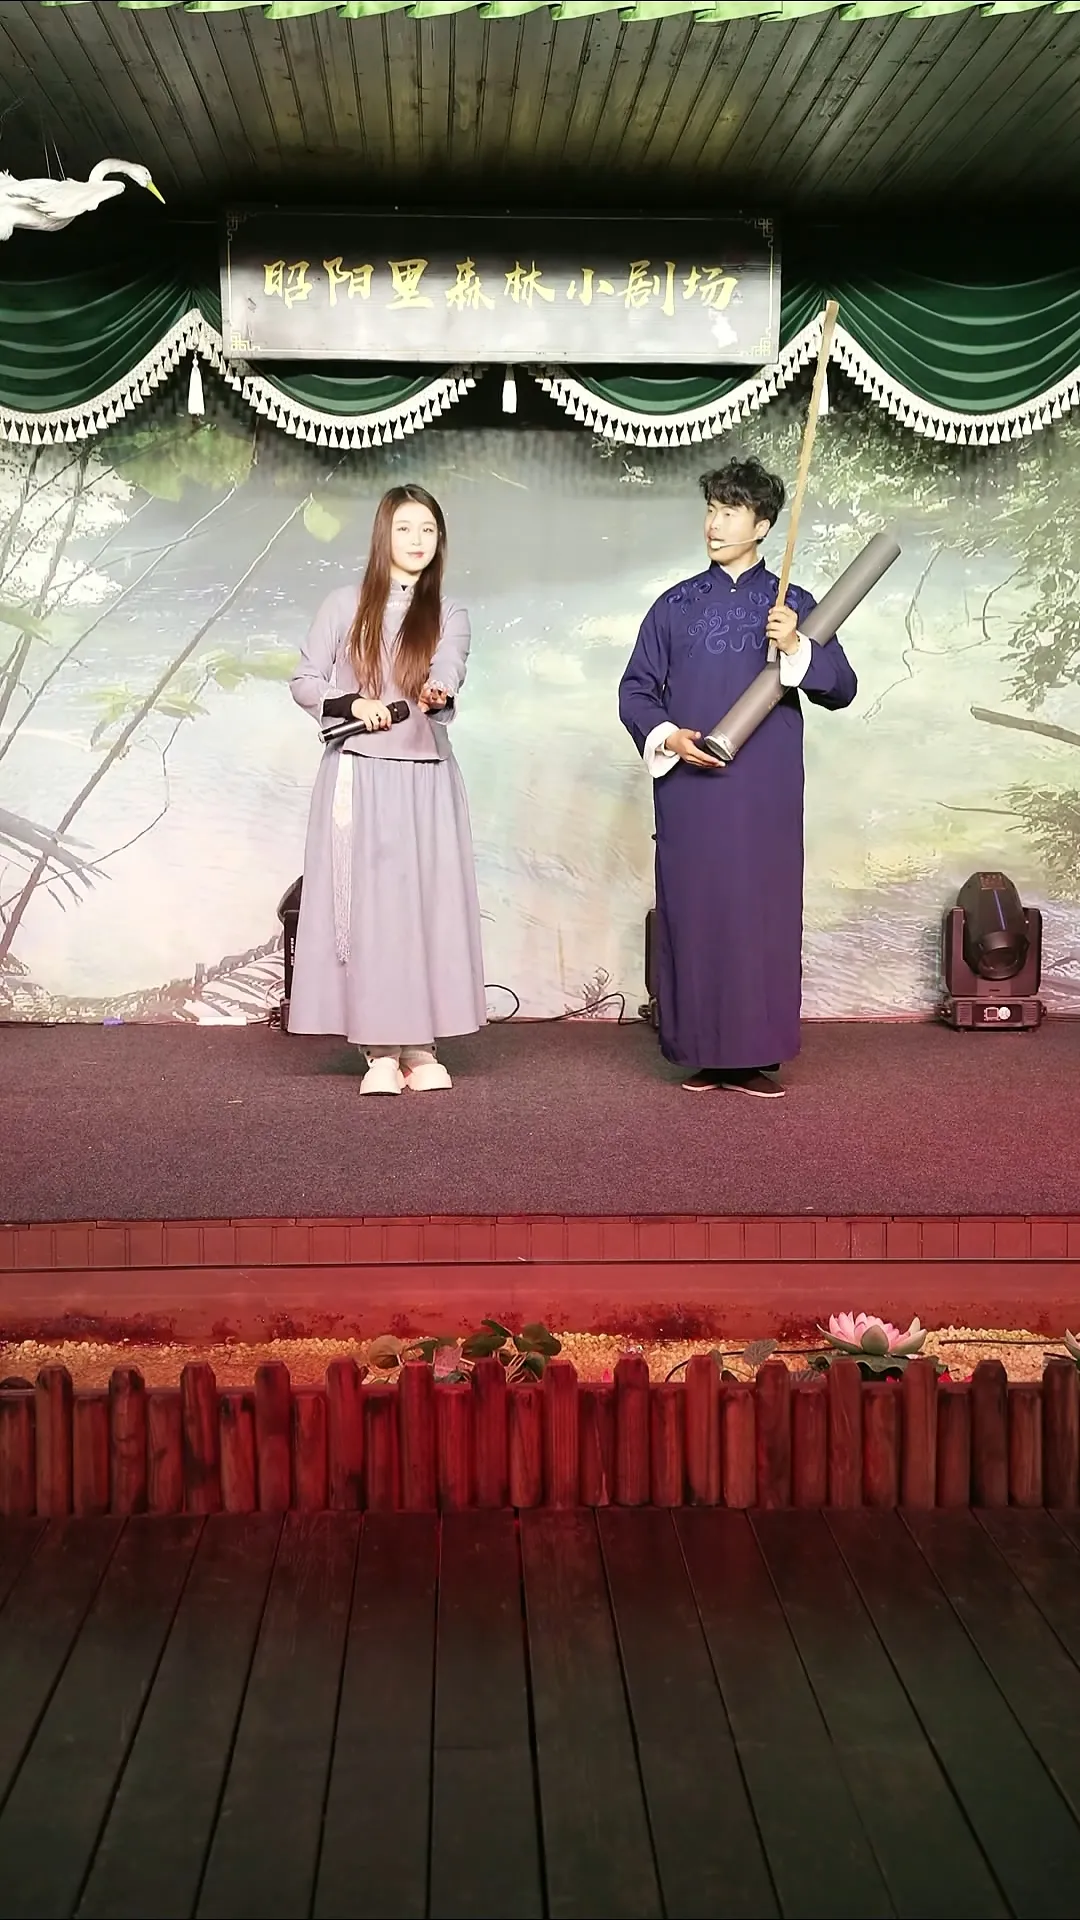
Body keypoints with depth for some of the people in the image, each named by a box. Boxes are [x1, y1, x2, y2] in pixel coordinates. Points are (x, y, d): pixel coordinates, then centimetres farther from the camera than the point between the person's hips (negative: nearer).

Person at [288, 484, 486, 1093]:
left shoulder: (449, 616, 8)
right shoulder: (345, 606, 6)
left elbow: (447, 670, -13)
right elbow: (304, 682, 6)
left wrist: (438, 692, -37)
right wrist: (352, 703, -14)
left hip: (427, 782, 1)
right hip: (358, 778, -1)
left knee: (426, 902, -2)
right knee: (365, 905, -4)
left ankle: (420, 1046, 3)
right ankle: (380, 1049, 0)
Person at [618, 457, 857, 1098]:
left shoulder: (793, 604, 10)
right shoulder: (676, 605, 12)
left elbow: (842, 690, 5)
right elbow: (636, 690, 11)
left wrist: (798, 648, -12)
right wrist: (666, 735, -8)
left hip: (766, 795, 0)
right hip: (690, 788, 1)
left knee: (765, 912, -2)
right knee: (694, 912, -1)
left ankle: (757, 1055, 5)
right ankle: (704, 1053, 7)